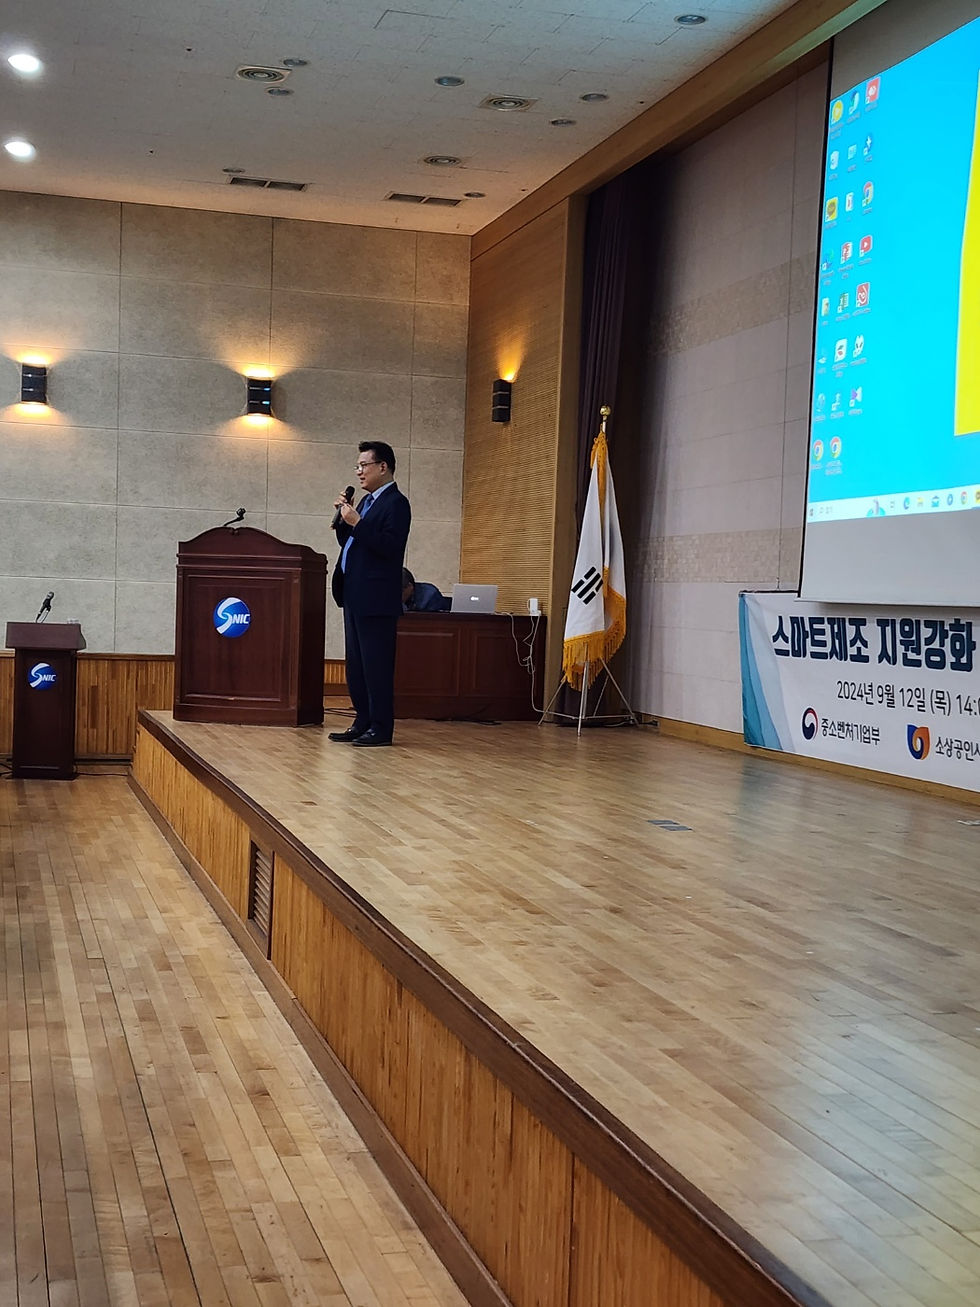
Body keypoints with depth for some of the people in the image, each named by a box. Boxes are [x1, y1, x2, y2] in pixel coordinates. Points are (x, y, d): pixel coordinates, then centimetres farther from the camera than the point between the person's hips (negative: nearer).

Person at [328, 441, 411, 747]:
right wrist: (342, 519, 6)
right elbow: (348, 543, 22)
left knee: (376, 665, -5)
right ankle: (362, 722, 19)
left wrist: (357, 523, -21)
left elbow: (390, 546, -21)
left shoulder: (396, 503, -9)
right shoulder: (367, 501, 19)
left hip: (375, 598, -10)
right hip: (355, 596, 10)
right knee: (356, 664, 12)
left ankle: (381, 729, 0)